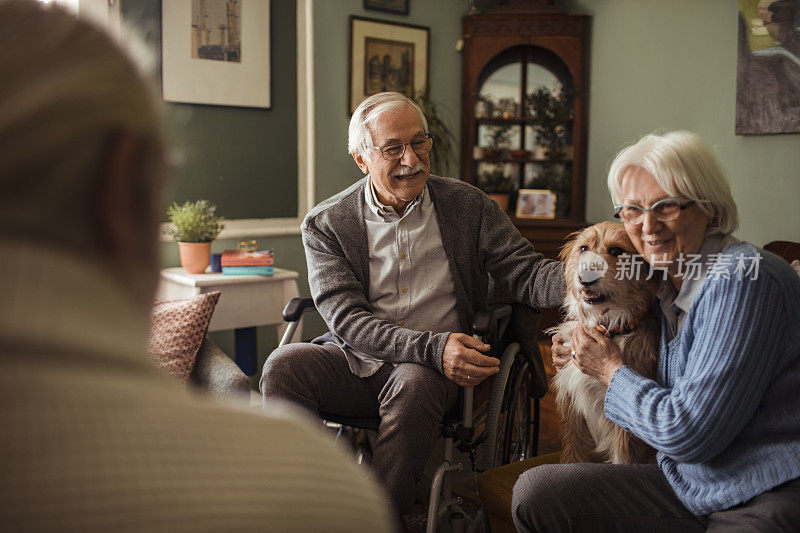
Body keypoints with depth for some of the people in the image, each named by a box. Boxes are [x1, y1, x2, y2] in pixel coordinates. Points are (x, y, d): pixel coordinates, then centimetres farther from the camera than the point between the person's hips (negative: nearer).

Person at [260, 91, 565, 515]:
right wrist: (432, 347, -26)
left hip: (434, 370, -1)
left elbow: (524, 273, -2)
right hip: (357, 364, 1)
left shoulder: (469, 205, 4)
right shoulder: (326, 223, 0)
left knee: (413, 384, -34)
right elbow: (347, 319, -11)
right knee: (283, 364, -26)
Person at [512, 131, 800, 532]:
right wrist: (586, 359, 13)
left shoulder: (742, 280, -18)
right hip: (691, 483, 8)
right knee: (534, 492, -3)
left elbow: (686, 431, -20)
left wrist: (611, 370, -6)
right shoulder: (670, 283, 9)